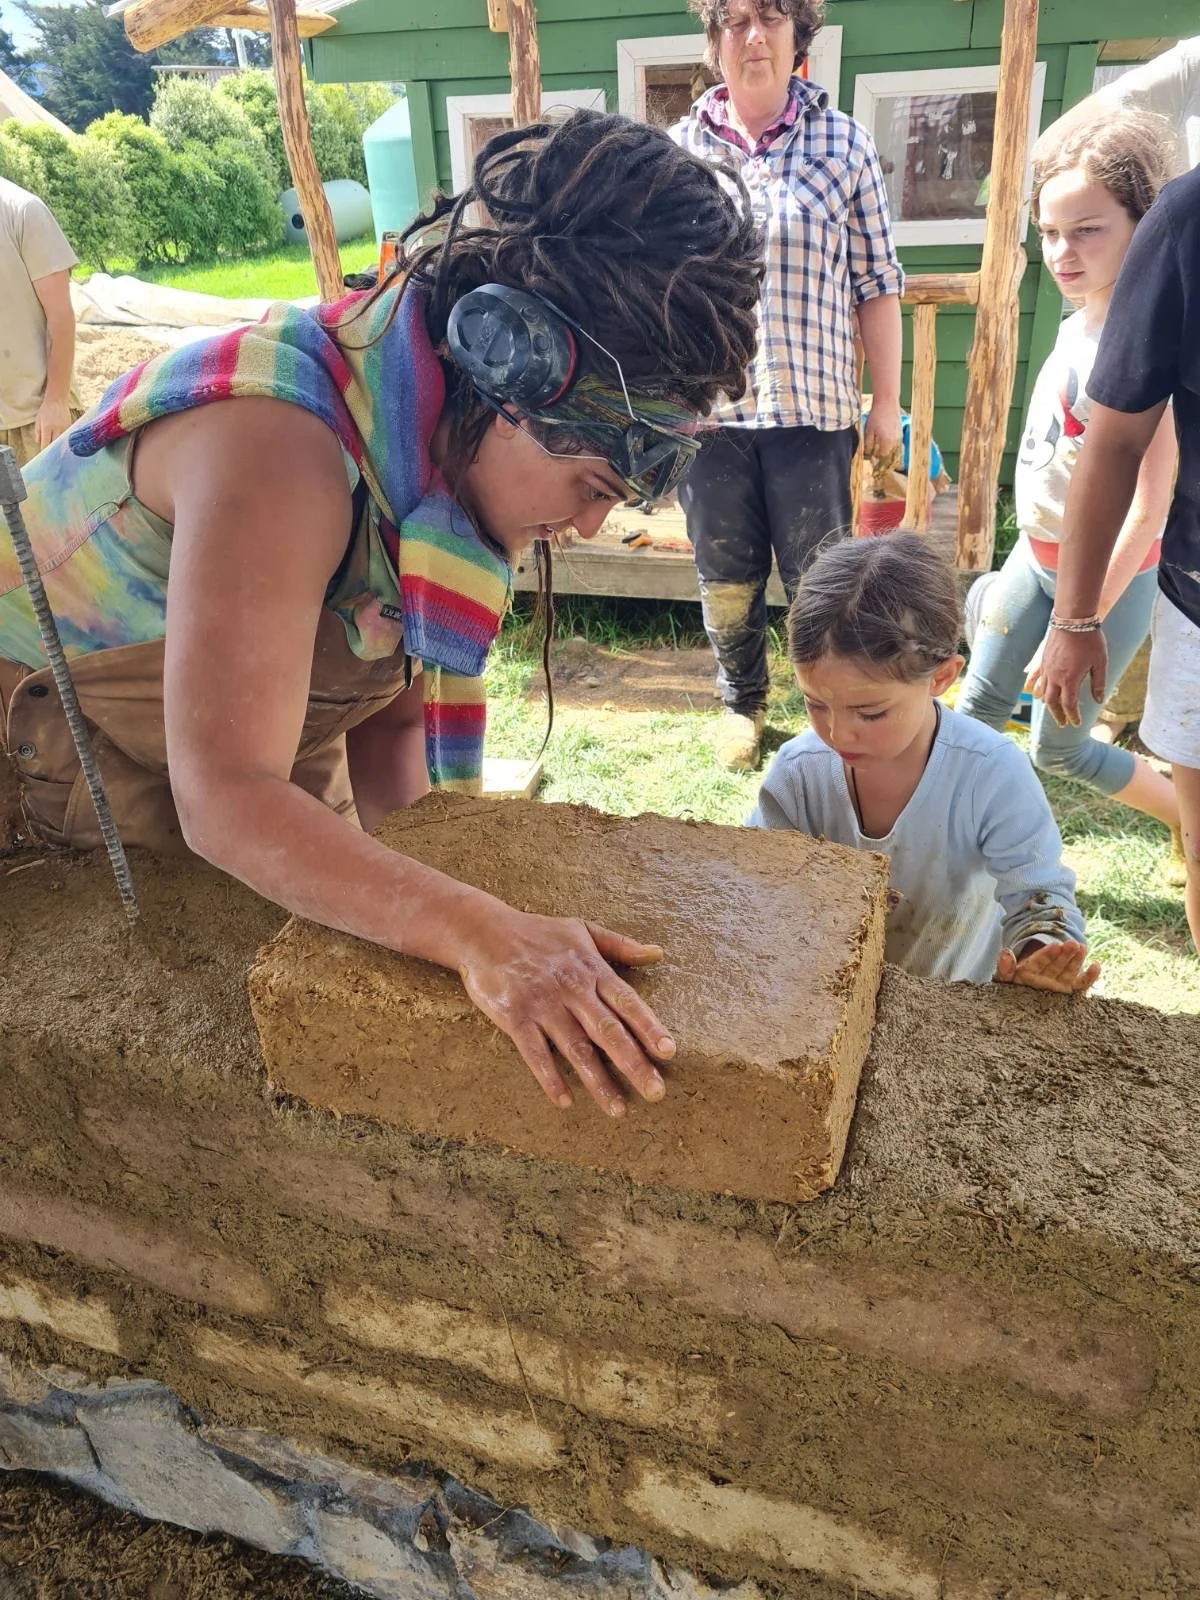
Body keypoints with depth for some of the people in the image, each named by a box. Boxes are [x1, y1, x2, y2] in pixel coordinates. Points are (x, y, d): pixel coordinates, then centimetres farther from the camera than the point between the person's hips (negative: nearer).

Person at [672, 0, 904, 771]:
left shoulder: (845, 142, 2)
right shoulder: (677, 148, 6)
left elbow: (877, 285, 3)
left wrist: (887, 401, 0)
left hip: (813, 408, -1)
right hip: (707, 406, 2)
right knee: (726, 579, 11)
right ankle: (742, 702, 32)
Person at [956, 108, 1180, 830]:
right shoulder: (1078, 324, 2)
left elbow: (1149, 506, -24)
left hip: (1106, 579, -7)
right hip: (1037, 556, 7)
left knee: (1058, 749, 7)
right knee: (977, 710, 10)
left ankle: (1191, 827, 29)